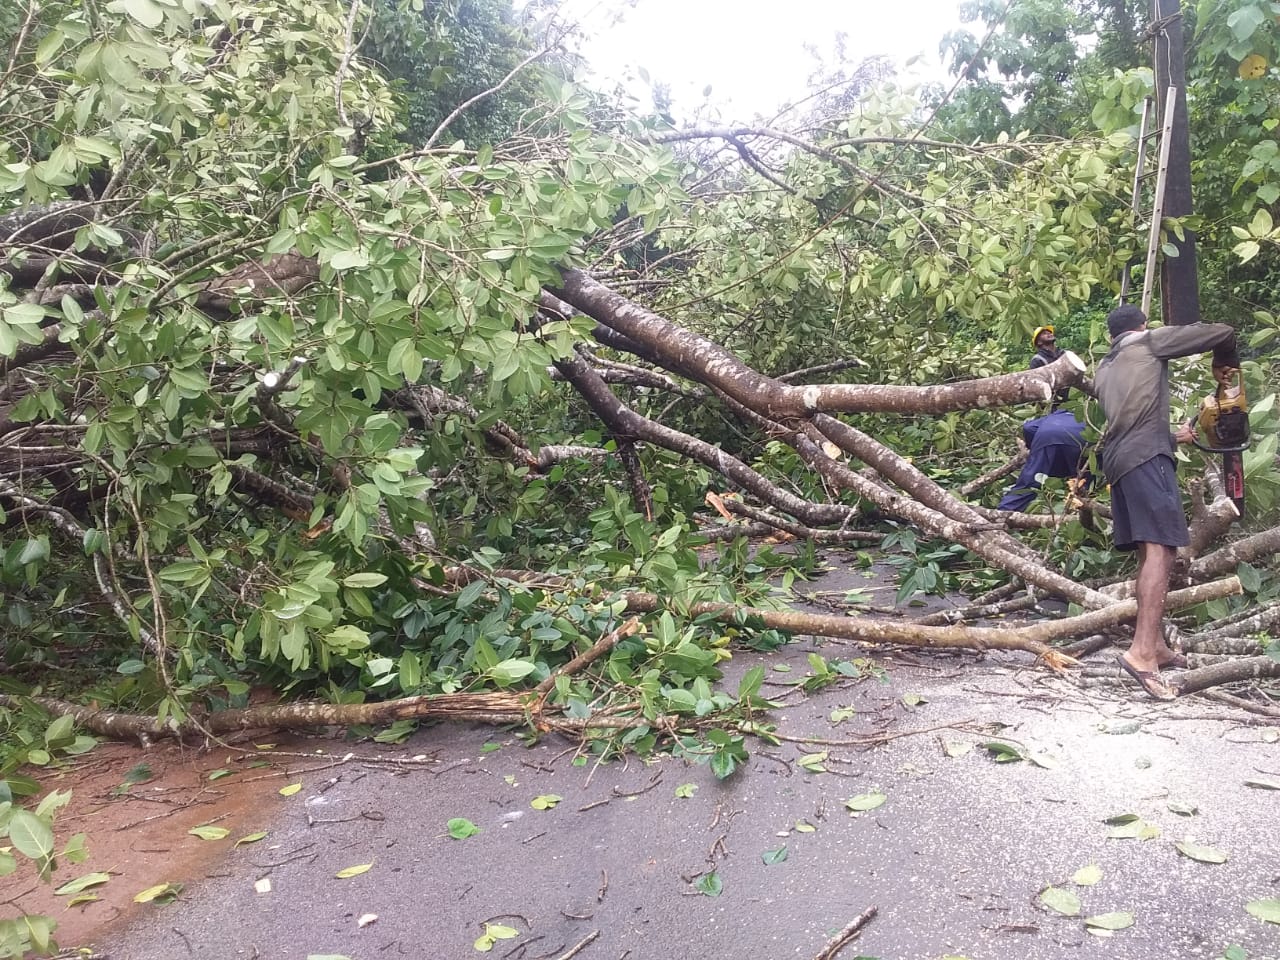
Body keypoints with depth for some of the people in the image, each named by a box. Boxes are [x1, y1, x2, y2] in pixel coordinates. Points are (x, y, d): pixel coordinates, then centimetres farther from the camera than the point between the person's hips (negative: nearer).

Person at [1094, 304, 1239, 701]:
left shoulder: (1103, 371, 28)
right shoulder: (1150, 342, 11)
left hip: (1118, 460, 8)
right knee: (1161, 549, -17)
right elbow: (1221, 332, 8)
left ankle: (1157, 644, 15)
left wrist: (1170, 436, 51)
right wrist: (1224, 365, 29)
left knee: (1150, 552, 12)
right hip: (1146, 456, -8)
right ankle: (1141, 651, -29)